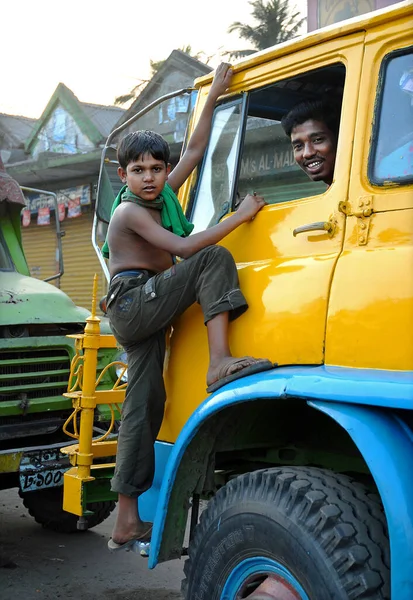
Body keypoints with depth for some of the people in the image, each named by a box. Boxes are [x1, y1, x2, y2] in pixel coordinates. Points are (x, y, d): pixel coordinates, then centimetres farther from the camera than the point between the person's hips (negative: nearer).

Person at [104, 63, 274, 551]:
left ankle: (126, 523, 7)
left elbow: (194, 151, 15)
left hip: (144, 317, 8)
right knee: (215, 259, -17)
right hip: (134, 304, -8)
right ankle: (220, 362, -30)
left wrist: (214, 94, 15)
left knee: (144, 404, 4)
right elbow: (183, 247, -19)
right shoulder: (129, 212, -10)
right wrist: (238, 217, -16)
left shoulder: (162, 196, 14)